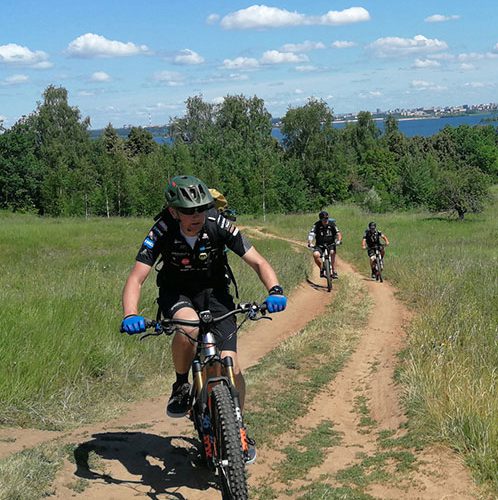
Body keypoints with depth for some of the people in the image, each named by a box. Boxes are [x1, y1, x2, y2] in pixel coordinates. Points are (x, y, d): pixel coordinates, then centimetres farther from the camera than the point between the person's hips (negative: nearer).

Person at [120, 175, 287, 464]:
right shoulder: (162, 231, -25)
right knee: (188, 326, -37)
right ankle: (181, 386, -8)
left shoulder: (219, 226, -23)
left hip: (214, 292, 1)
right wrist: (130, 315, -46)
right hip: (176, 293, -1)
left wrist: (275, 290, -40)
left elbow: (258, 262, -21)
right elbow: (137, 278, -27)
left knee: (230, 365, -12)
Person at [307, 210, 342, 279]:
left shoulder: (332, 224, -6)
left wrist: (339, 240, -33)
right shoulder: (317, 225, -9)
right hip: (320, 246, 0)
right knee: (315, 255, -29)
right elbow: (311, 234, -19)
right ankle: (321, 269, -4)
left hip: (330, 245, 0)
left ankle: (334, 271, -20)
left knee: (332, 253, -32)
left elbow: (338, 234, -11)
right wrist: (310, 243, -38)